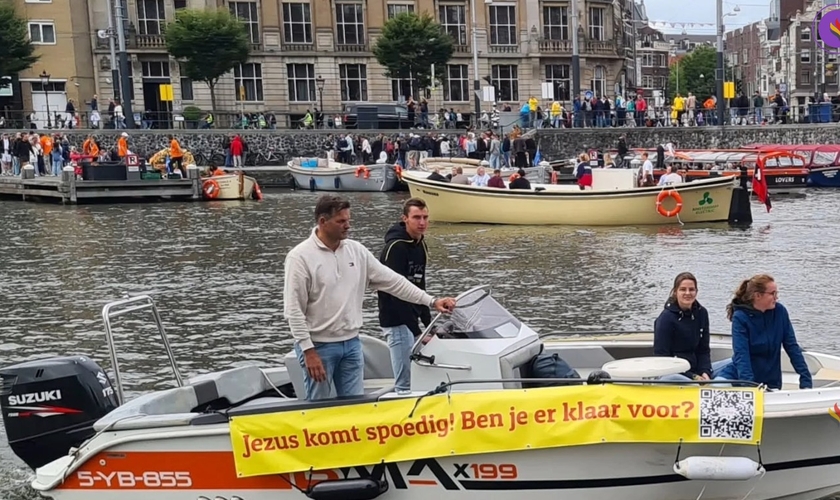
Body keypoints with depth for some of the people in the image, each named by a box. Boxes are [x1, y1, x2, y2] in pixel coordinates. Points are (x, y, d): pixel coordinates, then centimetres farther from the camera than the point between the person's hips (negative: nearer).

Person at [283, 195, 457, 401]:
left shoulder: (356, 250, 5)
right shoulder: (301, 256, -12)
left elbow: (391, 280, 7)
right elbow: (293, 310, -13)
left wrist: (431, 301, 2)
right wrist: (308, 350, -17)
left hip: (351, 343, 5)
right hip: (319, 345, -5)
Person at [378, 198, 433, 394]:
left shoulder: (420, 245, 10)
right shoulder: (395, 247, -18)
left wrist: (429, 323, 14)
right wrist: (417, 330, -24)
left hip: (411, 318, 9)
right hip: (397, 321, -9)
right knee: (404, 385, -11)